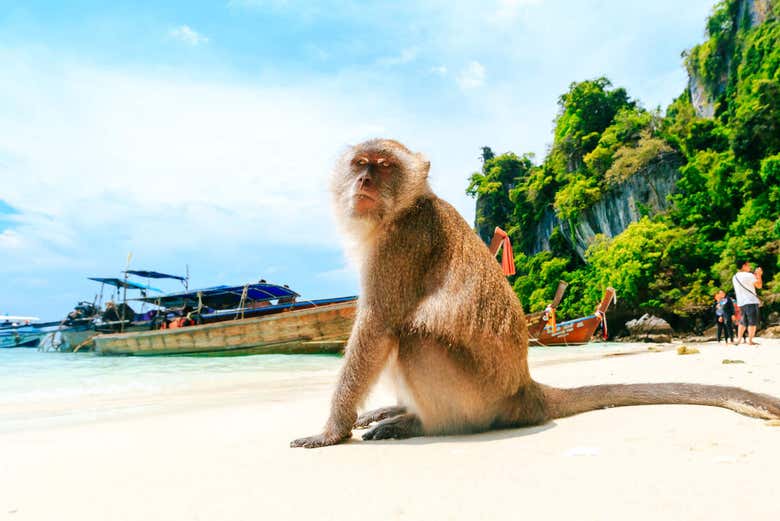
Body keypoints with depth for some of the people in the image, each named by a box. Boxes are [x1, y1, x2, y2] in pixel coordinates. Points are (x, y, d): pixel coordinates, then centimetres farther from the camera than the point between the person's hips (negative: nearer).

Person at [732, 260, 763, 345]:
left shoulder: (735, 277, 13)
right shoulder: (748, 275, -11)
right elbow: (759, 285, -4)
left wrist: (755, 275, 24)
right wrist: (759, 275, 9)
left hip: (741, 303, 7)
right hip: (751, 301, -7)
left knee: (743, 322, 15)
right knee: (752, 322, -3)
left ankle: (739, 339, 14)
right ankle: (750, 341, -4)